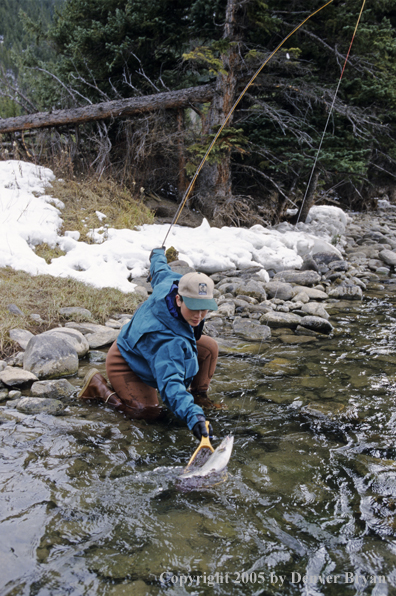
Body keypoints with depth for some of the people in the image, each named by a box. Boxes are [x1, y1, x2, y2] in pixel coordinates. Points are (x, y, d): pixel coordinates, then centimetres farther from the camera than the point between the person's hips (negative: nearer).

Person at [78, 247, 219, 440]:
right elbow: (170, 383, -53)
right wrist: (193, 416, -66)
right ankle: (99, 386, 1)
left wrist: (157, 254, 25)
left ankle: (199, 394, 18)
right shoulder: (168, 342, -46)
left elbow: (160, 271, 1)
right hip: (125, 363, -8)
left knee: (209, 347, -6)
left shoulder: (172, 281, -24)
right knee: (149, 412, -21)